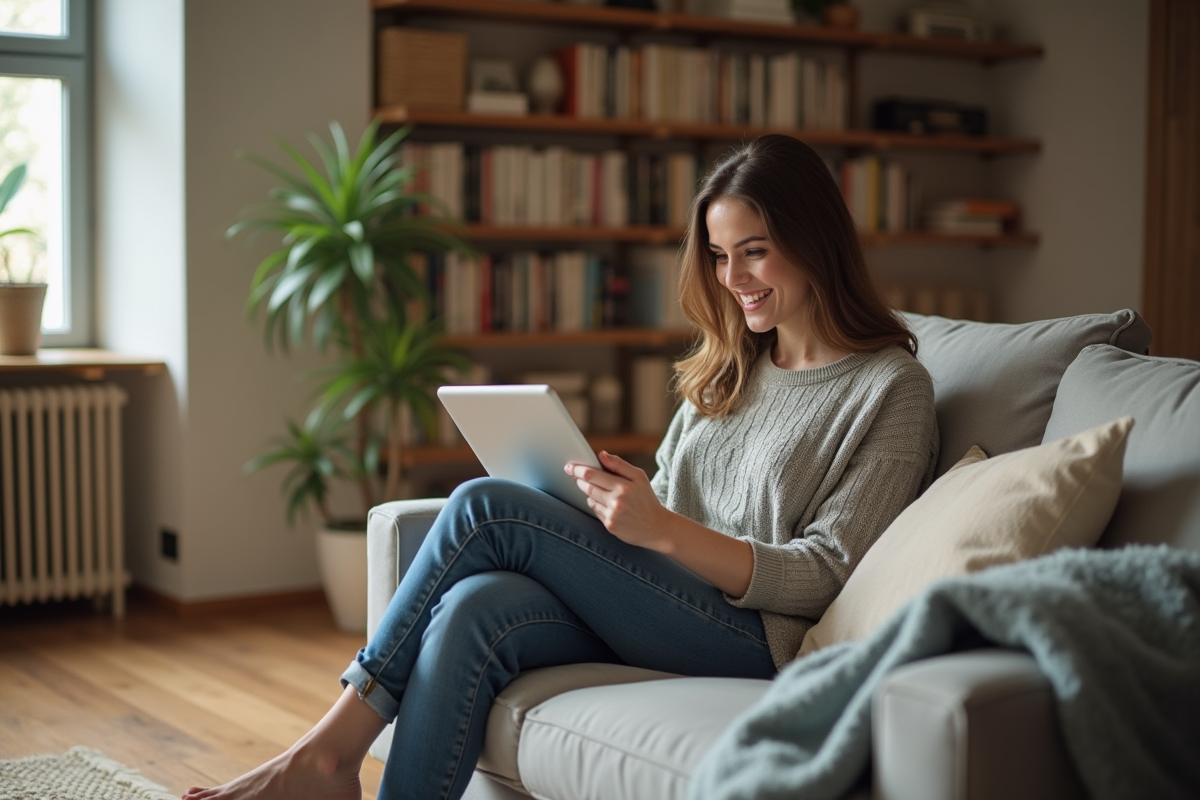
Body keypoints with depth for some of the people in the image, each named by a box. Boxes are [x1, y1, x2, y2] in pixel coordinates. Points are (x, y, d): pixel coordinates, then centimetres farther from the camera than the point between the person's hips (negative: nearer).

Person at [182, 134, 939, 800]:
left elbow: (825, 575, -10)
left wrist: (662, 529, -21)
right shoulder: (729, 365, 21)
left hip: (759, 637, -6)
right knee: (473, 609, -26)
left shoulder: (893, 387, -2)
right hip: (659, 603, 6)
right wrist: (612, 500, -2)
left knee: (486, 508, -19)